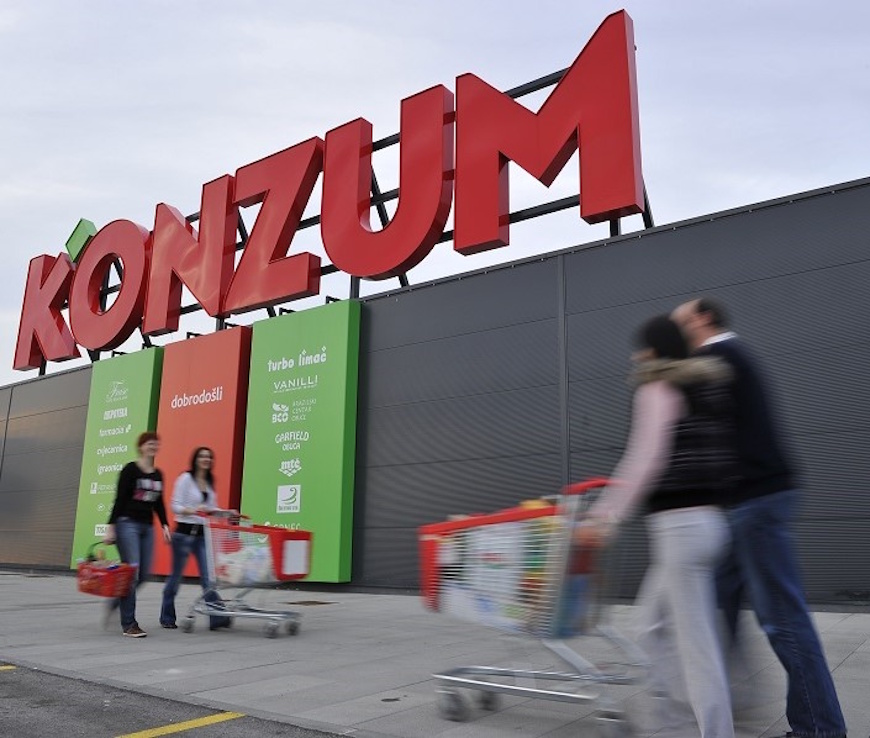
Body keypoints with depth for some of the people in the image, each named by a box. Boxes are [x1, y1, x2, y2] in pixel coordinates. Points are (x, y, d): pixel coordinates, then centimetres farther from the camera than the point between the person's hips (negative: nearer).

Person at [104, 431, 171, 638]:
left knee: (144, 574, 5)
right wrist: (111, 527, -13)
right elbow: (119, 500, -9)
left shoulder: (158, 474, 13)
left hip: (147, 527, 7)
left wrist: (165, 525, 9)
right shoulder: (130, 470, -6)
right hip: (127, 524, -7)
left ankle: (116, 602, 29)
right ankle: (128, 624, -1)